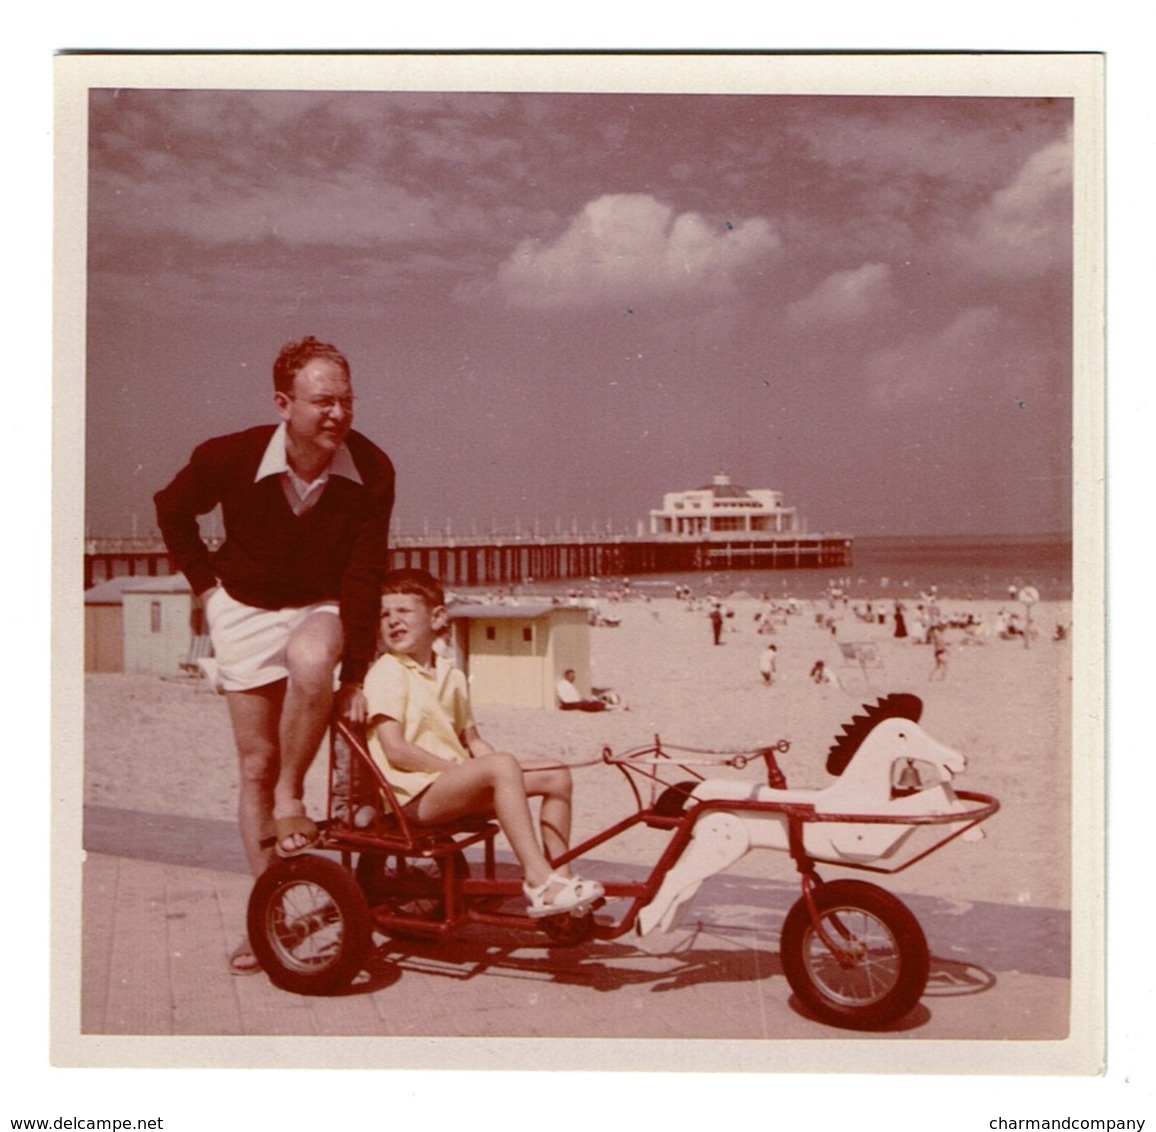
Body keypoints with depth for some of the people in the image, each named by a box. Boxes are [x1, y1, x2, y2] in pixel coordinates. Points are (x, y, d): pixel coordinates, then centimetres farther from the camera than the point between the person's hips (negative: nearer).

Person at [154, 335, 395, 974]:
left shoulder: (371, 472, -20)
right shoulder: (231, 457, -20)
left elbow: (363, 578, -16)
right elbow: (172, 511, 2)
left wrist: (355, 676, -18)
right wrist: (205, 583, -2)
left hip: (320, 609, -1)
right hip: (246, 610, 1)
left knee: (311, 663, -38)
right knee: (255, 765, 1)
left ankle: (291, 796, -14)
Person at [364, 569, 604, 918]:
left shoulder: (452, 676, 16)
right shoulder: (387, 673, -7)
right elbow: (395, 750, -15)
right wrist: (455, 767, -17)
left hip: (456, 785, 8)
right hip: (416, 793, -8)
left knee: (557, 776, 0)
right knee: (502, 765, -33)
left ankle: (559, 876, 2)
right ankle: (538, 880, -35)